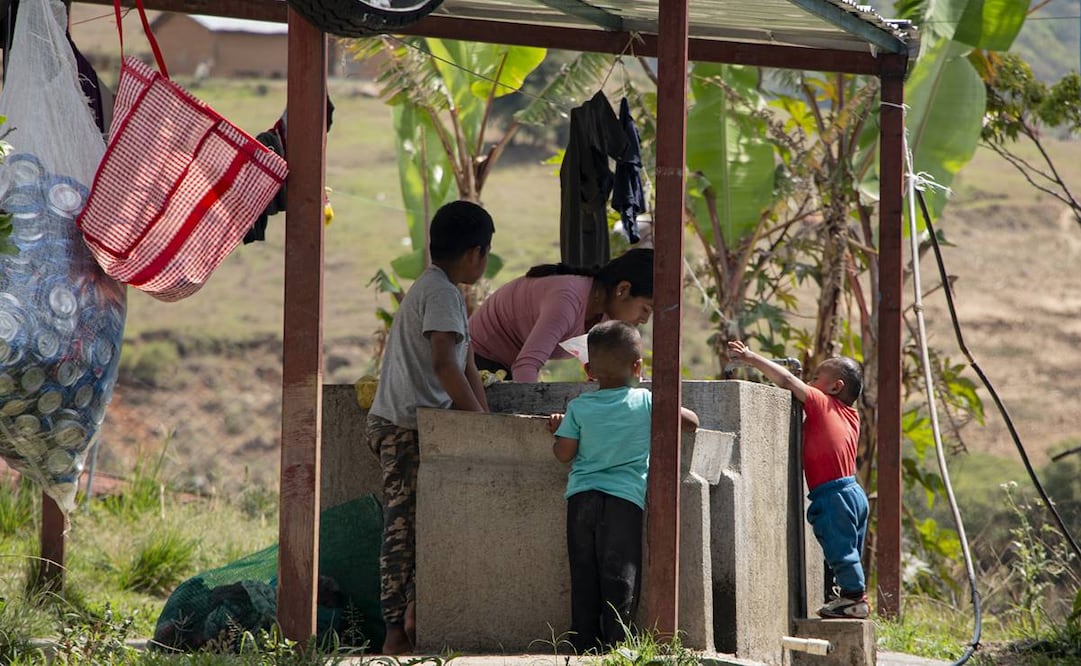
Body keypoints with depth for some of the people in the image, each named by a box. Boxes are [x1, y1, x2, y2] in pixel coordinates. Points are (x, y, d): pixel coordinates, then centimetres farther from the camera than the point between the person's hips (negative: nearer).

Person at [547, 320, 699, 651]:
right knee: (620, 575, -1)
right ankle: (615, 644, -6)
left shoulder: (578, 407, 5)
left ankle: (584, 645, 4)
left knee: (583, 575, 5)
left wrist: (558, 428, 23)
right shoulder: (647, 403, 3)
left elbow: (564, 453, 3)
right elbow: (691, 422, 9)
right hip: (625, 499, -2)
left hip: (582, 496, 2)